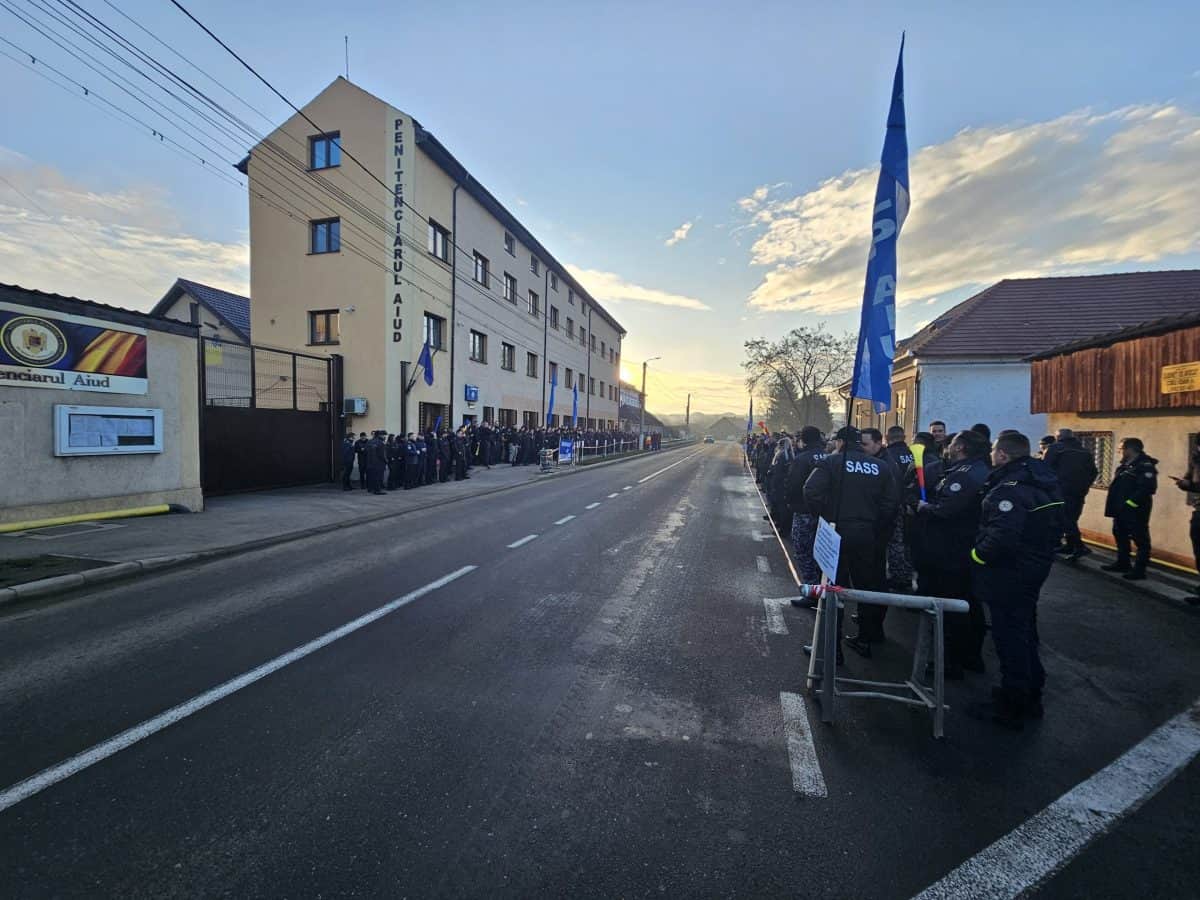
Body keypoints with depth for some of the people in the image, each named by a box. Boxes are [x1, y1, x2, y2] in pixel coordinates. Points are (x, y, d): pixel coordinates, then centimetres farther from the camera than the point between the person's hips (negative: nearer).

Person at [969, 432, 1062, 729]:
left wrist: (978, 555, -19)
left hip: (1009, 574, -10)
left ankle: (1011, 708, 15)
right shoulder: (1041, 482, 7)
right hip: (1034, 567, 10)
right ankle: (1031, 696, 37)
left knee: (1009, 637, 2)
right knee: (1025, 632, 22)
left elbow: (1002, 536, -34)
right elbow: (1052, 528, 17)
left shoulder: (1010, 489, -25)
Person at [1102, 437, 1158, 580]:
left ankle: (1139, 570, 1)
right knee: (1120, 536, 18)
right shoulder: (1125, 465, 15)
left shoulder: (1145, 465, -14)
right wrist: (1116, 506, 14)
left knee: (1141, 540, -2)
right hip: (1122, 510, 10)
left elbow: (1147, 488, -24)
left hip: (1135, 510, -10)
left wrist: (1130, 503, -22)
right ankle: (1122, 563, 29)